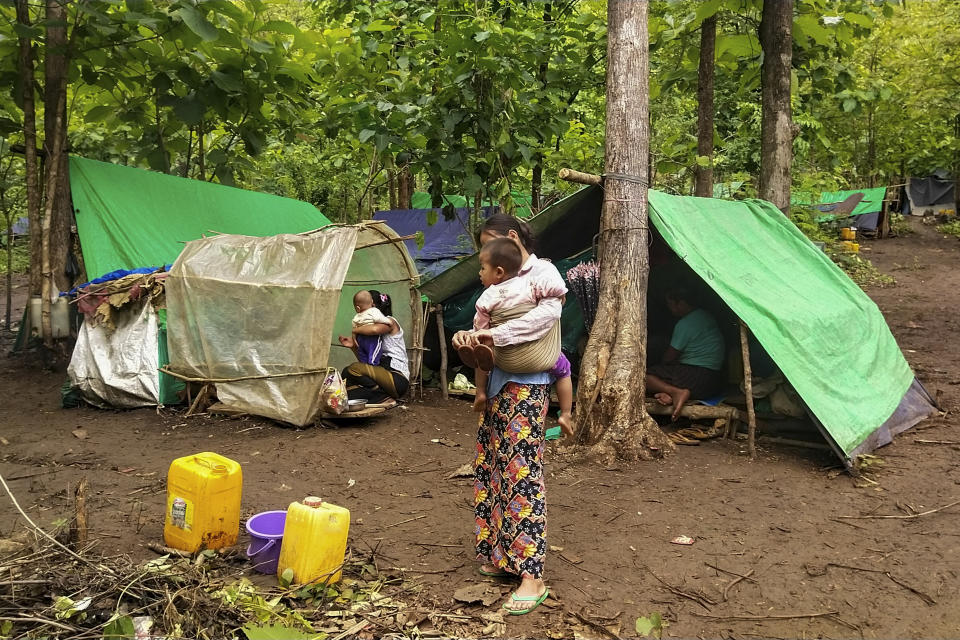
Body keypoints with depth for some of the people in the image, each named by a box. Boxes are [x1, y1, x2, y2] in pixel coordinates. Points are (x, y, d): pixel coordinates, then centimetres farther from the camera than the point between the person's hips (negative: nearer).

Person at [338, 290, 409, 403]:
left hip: (398, 378, -9)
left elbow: (374, 329, -29)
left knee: (354, 369, -24)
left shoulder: (390, 321, -3)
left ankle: (384, 397, -14)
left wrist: (355, 330, -10)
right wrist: (353, 346, 1)